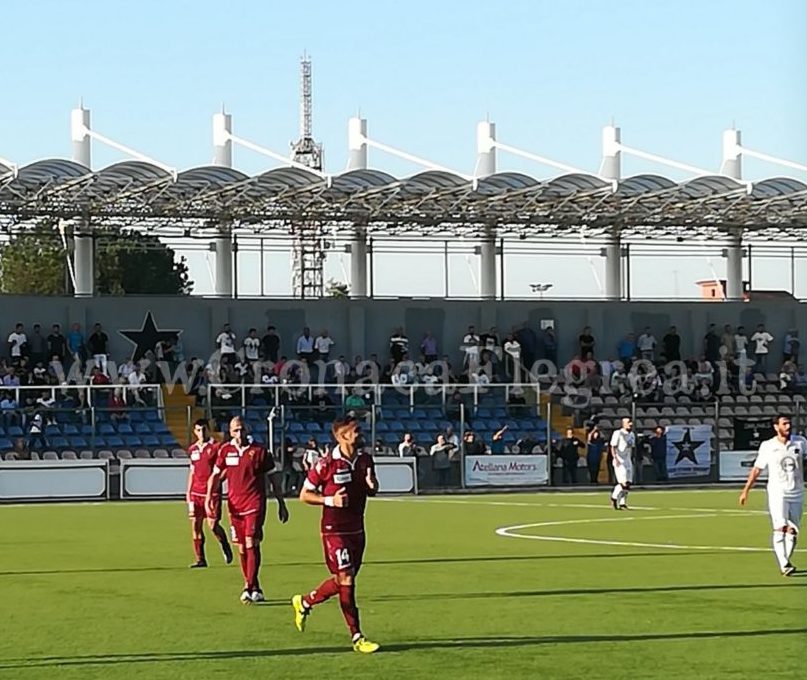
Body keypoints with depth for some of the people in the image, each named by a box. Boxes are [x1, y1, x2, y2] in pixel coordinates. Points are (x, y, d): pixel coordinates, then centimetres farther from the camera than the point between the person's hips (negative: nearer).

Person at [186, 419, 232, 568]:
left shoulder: (216, 447, -4)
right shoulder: (192, 449, 12)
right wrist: (188, 491, 17)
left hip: (212, 492, -5)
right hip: (196, 492, 5)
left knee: (213, 524, -10)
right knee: (195, 525, 0)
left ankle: (225, 546, 18)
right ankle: (200, 559, 6)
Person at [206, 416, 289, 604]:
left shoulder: (259, 451, -3)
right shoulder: (225, 450, 5)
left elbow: (273, 479, 4)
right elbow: (216, 475, 14)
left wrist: (281, 505, 4)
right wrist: (208, 497, -2)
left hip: (255, 504, -4)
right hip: (235, 506, 4)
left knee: (251, 543, -16)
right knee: (242, 548, 8)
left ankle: (250, 587, -18)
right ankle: (254, 588, 19)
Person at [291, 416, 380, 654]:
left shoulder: (365, 460, 4)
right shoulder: (327, 464, -14)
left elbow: (371, 492, 19)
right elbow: (304, 495, -6)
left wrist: (372, 485, -5)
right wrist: (330, 500, -20)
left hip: (356, 529, 7)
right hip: (334, 530, -7)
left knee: (342, 581, 13)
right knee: (346, 580, -9)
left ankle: (304, 603, 37)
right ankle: (357, 637, -5)